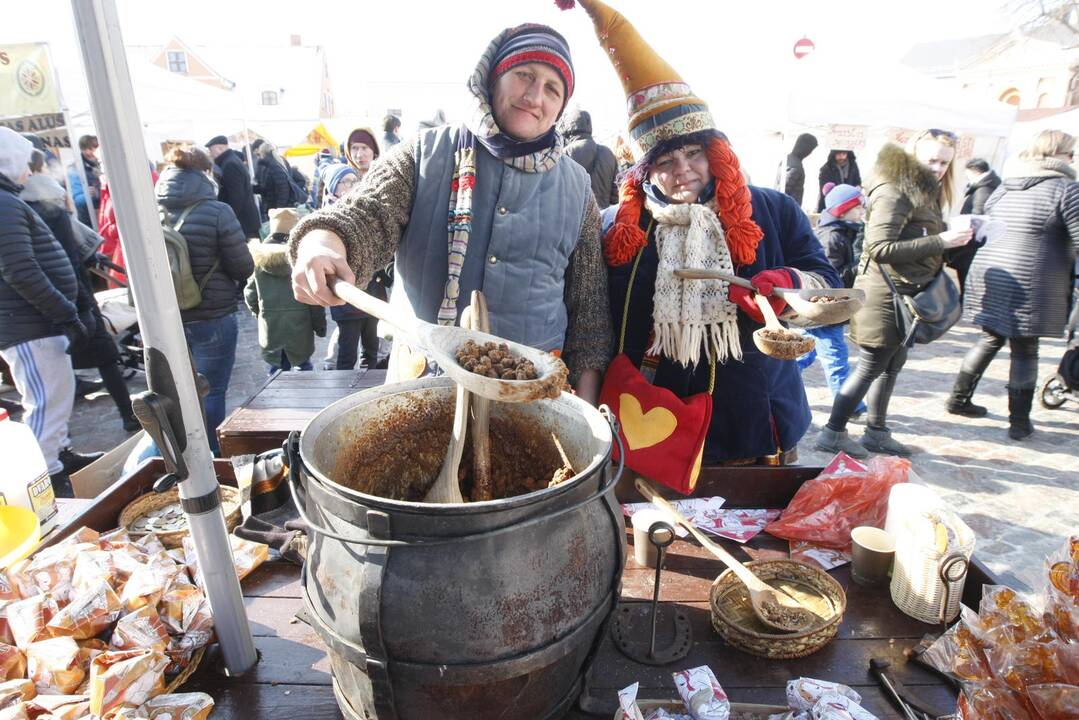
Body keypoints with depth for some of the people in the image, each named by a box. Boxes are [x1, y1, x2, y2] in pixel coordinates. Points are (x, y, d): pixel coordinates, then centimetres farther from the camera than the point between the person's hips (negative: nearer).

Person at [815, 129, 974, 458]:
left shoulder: (924, 191, 15)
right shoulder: (894, 192, -16)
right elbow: (880, 248, -24)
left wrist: (953, 239, 3)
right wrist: (940, 241, -24)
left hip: (903, 294, 10)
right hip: (885, 294, -10)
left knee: (892, 364, 15)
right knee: (871, 367, -3)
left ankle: (876, 433, 27)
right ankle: (833, 433, 7)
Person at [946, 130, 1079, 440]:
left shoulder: (1003, 188, 12)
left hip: (988, 277, 6)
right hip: (1030, 286, -6)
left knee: (990, 339, 21)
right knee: (1025, 351, 6)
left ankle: (958, 398, 26)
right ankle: (1019, 422, 14)